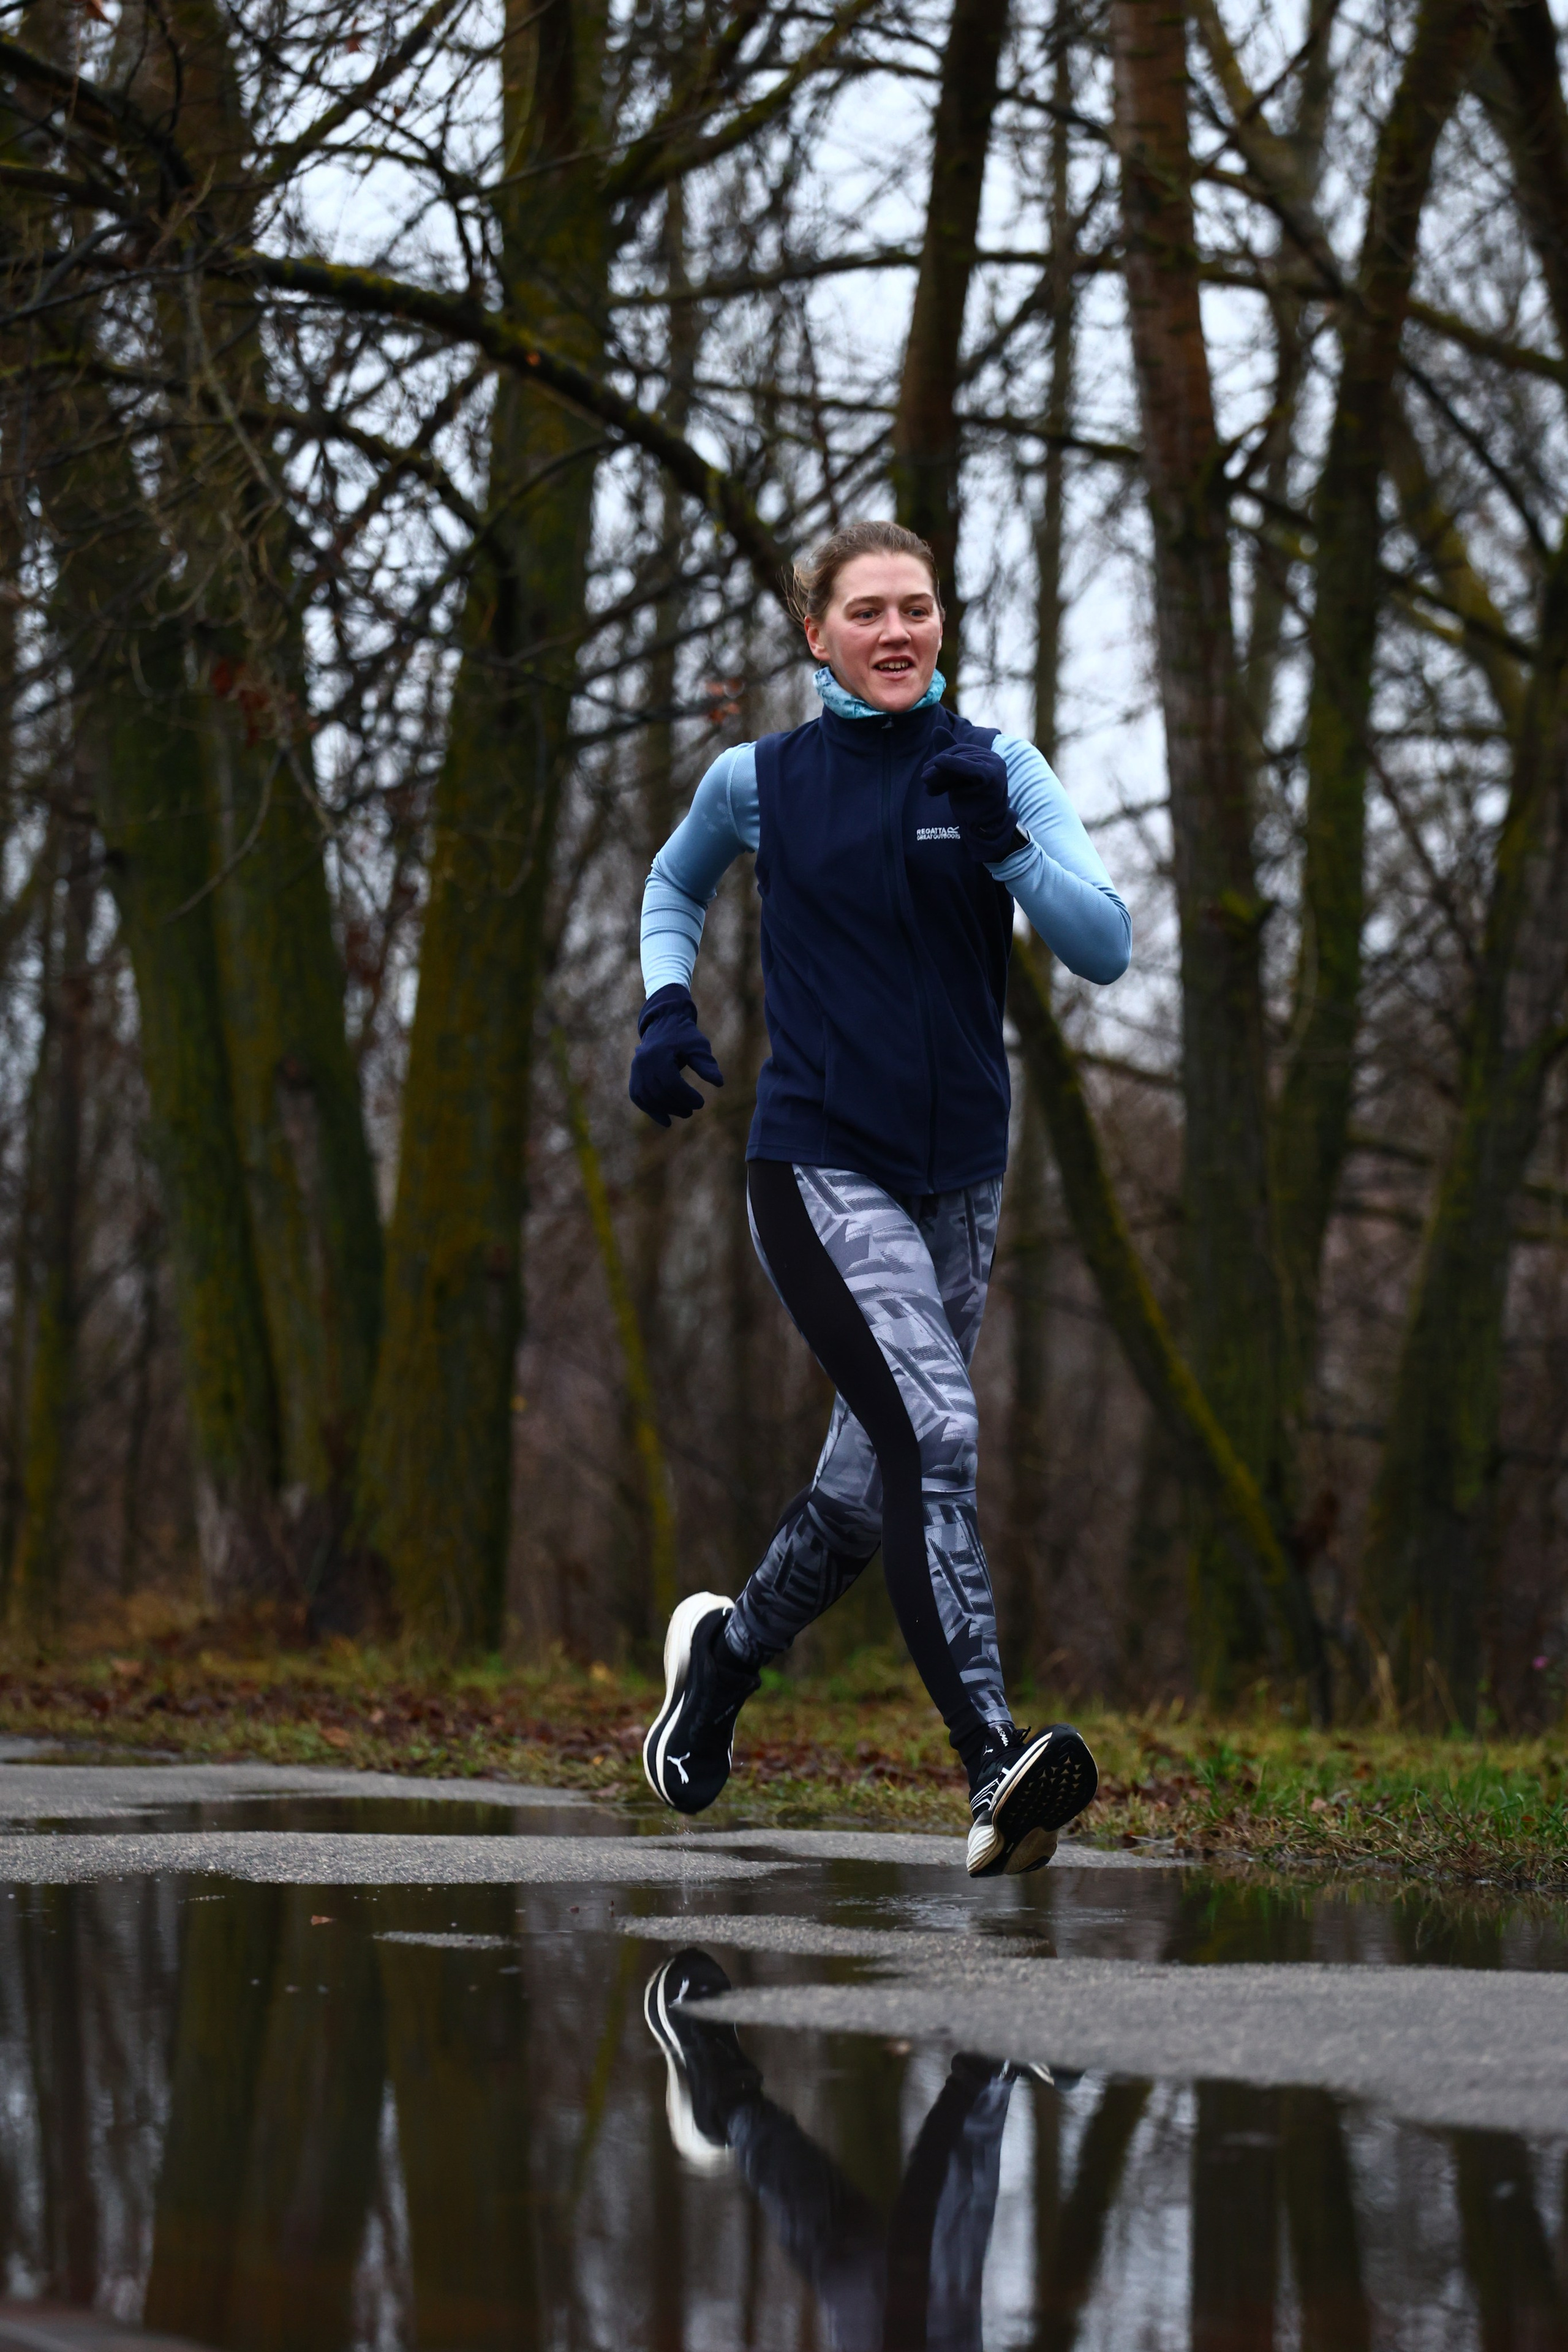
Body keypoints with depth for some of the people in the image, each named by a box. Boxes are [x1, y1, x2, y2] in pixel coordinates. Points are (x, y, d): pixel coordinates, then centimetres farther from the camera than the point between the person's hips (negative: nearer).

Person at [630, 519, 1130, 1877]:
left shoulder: (996, 771, 2)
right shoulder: (761, 782, 1)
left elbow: (1105, 949, -8)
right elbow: (675, 887, 22)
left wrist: (1001, 842, -22)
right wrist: (667, 1006, 5)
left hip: (959, 1175, 4)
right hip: (821, 1165, -4)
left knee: (877, 1481, 14)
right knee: (935, 1433, -23)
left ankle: (727, 1650, 44)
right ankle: (995, 1769, -30)